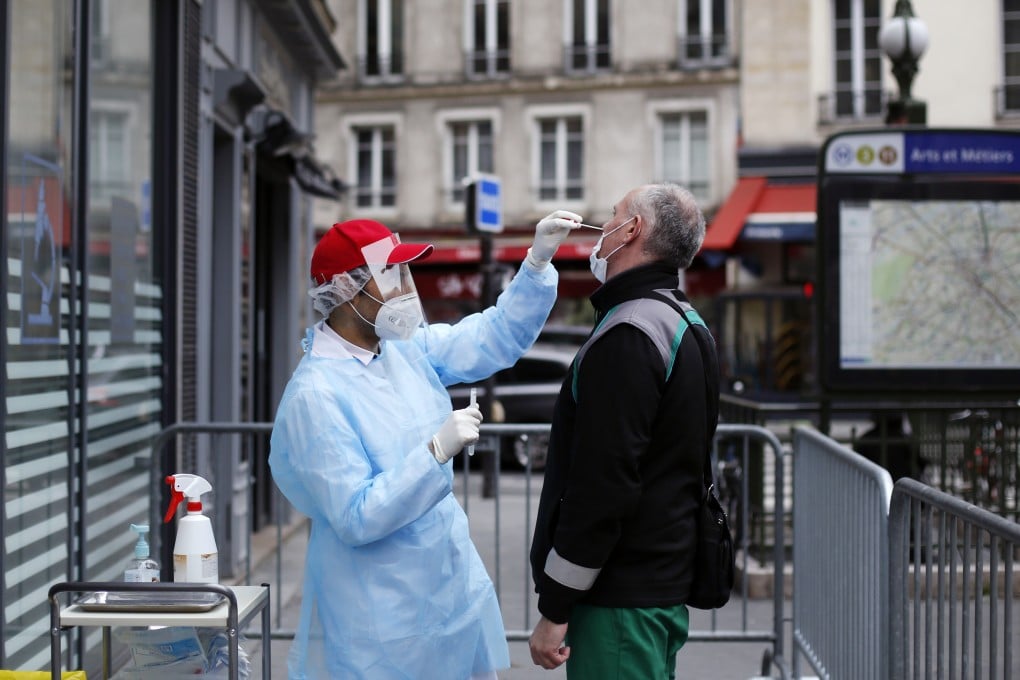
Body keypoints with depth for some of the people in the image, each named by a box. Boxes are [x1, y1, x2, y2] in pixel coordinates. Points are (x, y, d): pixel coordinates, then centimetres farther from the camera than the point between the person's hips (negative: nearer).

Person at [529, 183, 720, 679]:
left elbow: (602, 486, -23)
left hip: (622, 598, -10)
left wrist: (554, 608, -18)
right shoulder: (688, 325, 14)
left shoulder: (627, 337, -19)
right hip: (666, 581, 10)